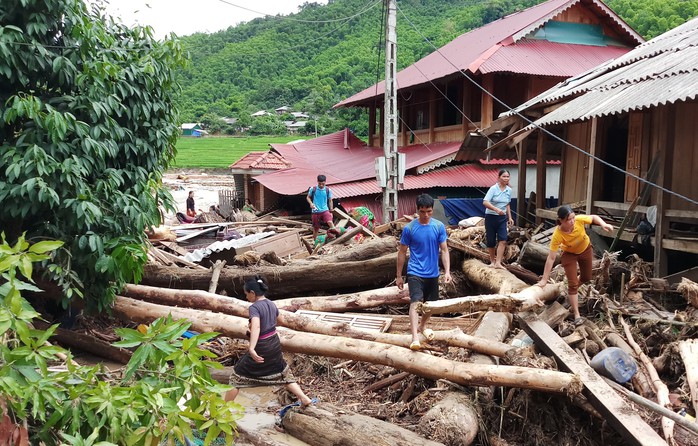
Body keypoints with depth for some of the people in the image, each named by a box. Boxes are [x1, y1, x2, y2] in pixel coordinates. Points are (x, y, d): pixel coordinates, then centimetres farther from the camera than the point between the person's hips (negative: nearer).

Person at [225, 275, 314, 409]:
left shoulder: (254, 307, -20)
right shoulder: (272, 304, 3)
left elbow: (256, 327, -37)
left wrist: (251, 349, -50)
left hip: (260, 349, -7)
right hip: (274, 345, 7)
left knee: (237, 376, 8)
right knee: (283, 374, 22)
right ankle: (305, 399, 17)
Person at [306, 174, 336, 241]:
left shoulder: (328, 190, -1)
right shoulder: (313, 189, -3)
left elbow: (330, 201, 9)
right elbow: (308, 197, 9)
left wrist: (331, 211, 7)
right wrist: (311, 203, -11)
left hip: (325, 210, 0)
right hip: (316, 211, 0)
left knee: (330, 221, -28)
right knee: (316, 227, 9)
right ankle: (314, 241, 27)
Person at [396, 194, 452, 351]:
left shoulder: (439, 226, -3)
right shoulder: (409, 228, -9)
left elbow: (444, 250, -1)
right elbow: (402, 252, -1)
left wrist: (447, 271, -13)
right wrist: (399, 275, 1)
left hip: (433, 273, 4)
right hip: (415, 272, -4)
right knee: (415, 302, -21)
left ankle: (422, 326, 45)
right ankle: (415, 338, -29)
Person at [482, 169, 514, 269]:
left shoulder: (509, 190, 5)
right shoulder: (493, 189, -12)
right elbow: (485, 202, -22)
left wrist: (510, 217, 16)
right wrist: (496, 209, -34)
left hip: (502, 218, 4)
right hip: (491, 217, -4)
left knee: (503, 240, -11)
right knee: (491, 241, 4)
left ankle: (498, 263, -12)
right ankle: (492, 261, 23)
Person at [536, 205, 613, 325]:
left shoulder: (579, 220, -35)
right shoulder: (557, 235, -39)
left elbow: (594, 217, -12)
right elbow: (551, 258, -34)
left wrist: (603, 224, -33)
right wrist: (544, 279, -32)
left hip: (585, 250, 3)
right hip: (569, 254, -3)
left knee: (586, 278, 18)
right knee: (572, 283, -6)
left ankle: (571, 291, 50)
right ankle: (577, 315, 5)